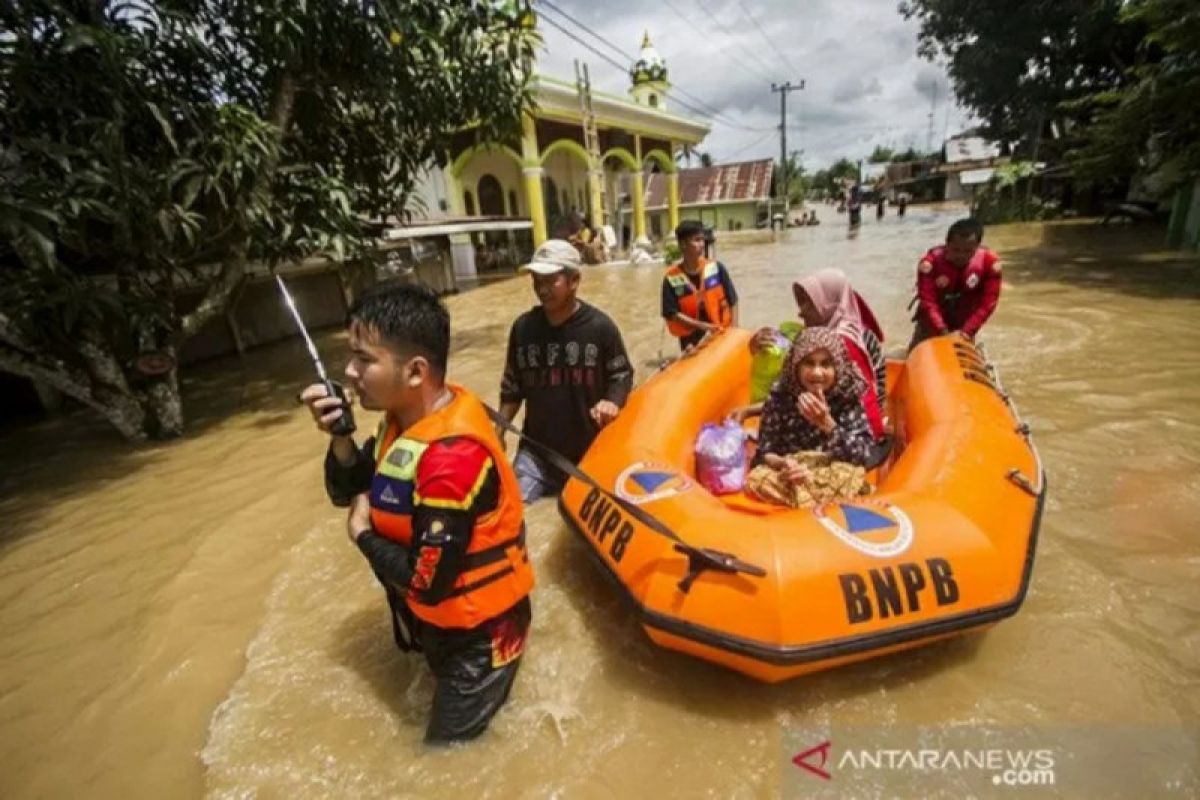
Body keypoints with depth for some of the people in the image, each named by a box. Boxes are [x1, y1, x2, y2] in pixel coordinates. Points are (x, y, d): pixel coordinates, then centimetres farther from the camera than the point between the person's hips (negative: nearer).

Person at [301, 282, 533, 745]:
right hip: (435, 613, 8)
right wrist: (340, 437, -16)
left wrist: (363, 536, -12)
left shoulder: (453, 457, -35)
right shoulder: (406, 416, -7)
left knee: (449, 742, 12)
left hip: (476, 625, -8)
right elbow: (347, 493, 3)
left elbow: (426, 581, -28)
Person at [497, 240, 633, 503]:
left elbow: (622, 374, 0)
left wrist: (612, 402, -19)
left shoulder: (600, 326, -11)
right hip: (537, 448, 2)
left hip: (590, 447, -1)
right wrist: (499, 432, 2)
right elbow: (512, 387, 8)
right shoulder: (523, 328, -2)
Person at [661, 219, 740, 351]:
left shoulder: (716, 267, -5)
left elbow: (732, 301, 0)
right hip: (692, 342, -2)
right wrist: (701, 325, -20)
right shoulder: (671, 278, -11)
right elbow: (671, 313, -12)